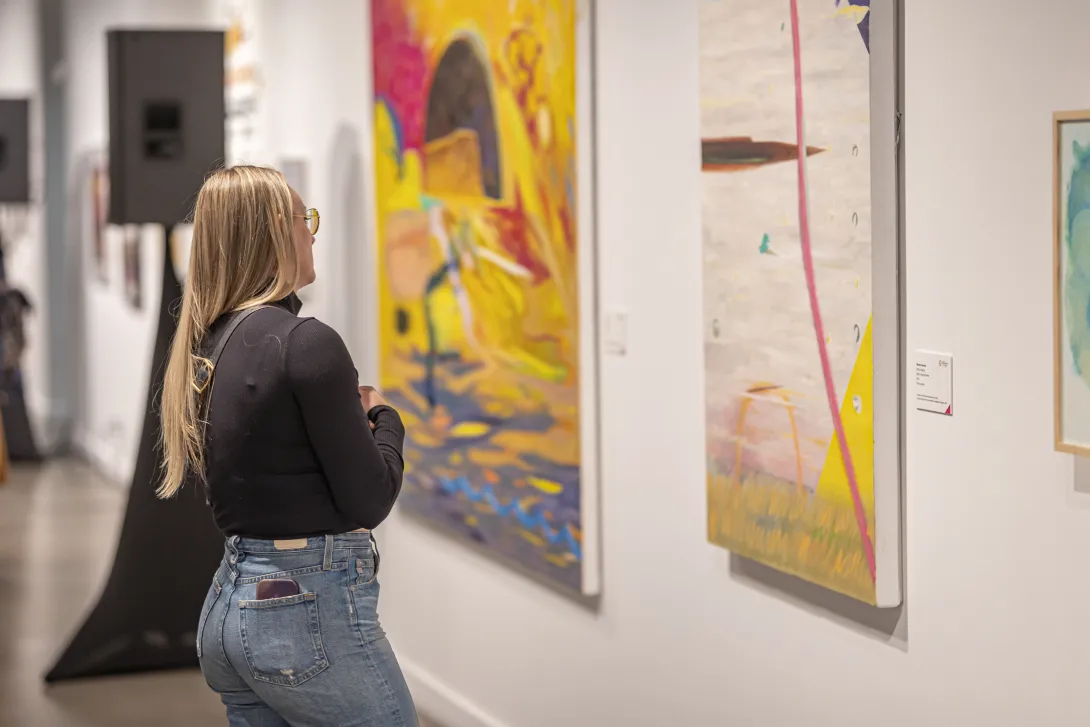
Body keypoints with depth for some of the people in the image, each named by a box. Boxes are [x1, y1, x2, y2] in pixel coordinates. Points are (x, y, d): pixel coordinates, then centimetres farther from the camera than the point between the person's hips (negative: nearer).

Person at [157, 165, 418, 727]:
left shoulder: (203, 346, 7)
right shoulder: (306, 344, -16)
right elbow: (369, 501, -14)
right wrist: (384, 418, 5)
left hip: (227, 603, 8)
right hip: (311, 606, -8)